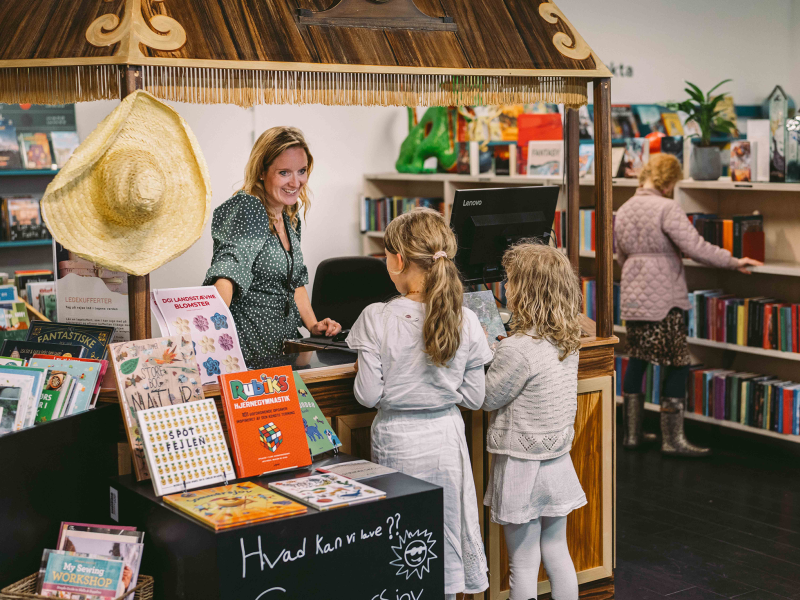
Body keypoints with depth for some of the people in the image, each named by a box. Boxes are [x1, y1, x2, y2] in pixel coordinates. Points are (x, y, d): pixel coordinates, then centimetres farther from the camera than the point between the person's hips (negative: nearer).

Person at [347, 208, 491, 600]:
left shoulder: (376, 319, -17)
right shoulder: (465, 322, -9)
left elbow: (368, 395, -14)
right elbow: (474, 399, -3)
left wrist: (363, 368, 5)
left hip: (396, 439, -2)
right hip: (445, 436, 2)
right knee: (444, 531, 17)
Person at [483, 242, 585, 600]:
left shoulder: (516, 349, -23)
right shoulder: (569, 342, 1)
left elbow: (487, 397, -12)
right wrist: (493, 351, 10)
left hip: (521, 466, -7)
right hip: (558, 461, 7)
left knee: (523, 564, 4)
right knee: (556, 552, 19)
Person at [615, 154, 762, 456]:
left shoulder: (624, 210, 11)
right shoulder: (667, 209, -13)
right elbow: (695, 247, -20)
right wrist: (734, 261, -12)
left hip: (632, 300, 8)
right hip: (662, 301, -8)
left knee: (636, 361, 14)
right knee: (677, 366, -1)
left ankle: (631, 433, 19)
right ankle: (672, 439, 0)